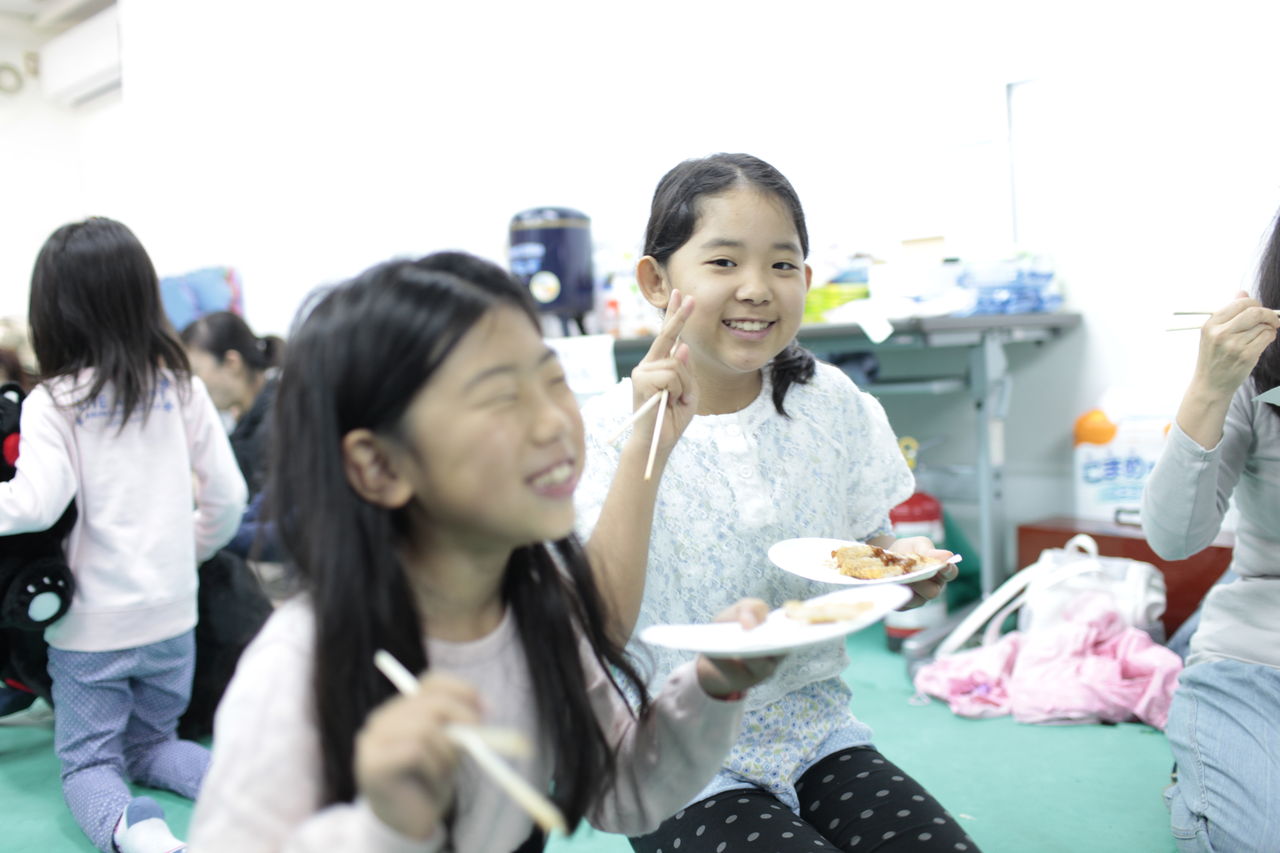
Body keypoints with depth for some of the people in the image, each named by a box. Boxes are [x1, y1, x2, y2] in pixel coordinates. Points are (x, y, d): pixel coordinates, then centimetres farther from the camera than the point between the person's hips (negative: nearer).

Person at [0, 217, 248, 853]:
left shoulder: (52, 401, -12)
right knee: (151, 743, 23)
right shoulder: (180, 384, -1)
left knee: (88, 763, 12)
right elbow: (227, 495, 0)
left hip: (91, 623, -3)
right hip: (171, 614, 4)